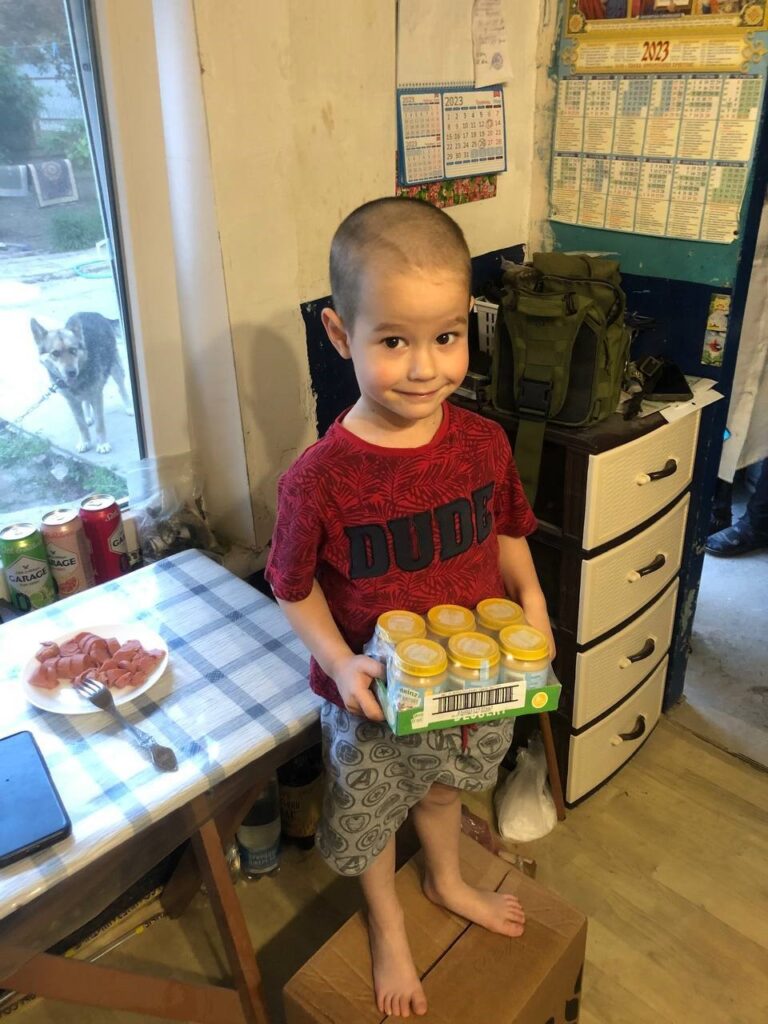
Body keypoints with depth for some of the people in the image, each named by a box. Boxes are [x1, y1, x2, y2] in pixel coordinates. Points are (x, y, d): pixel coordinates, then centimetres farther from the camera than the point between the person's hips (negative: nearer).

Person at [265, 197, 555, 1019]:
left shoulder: (484, 443, -15)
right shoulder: (319, 479, -28)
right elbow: (294, 587, -14)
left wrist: (530, 599, -12)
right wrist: (341, 664, -26)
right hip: (371, 696, -3)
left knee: (442, 784, 33)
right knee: (368, 818, 24)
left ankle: (446, 880, 66)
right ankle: (388, 927, 57)